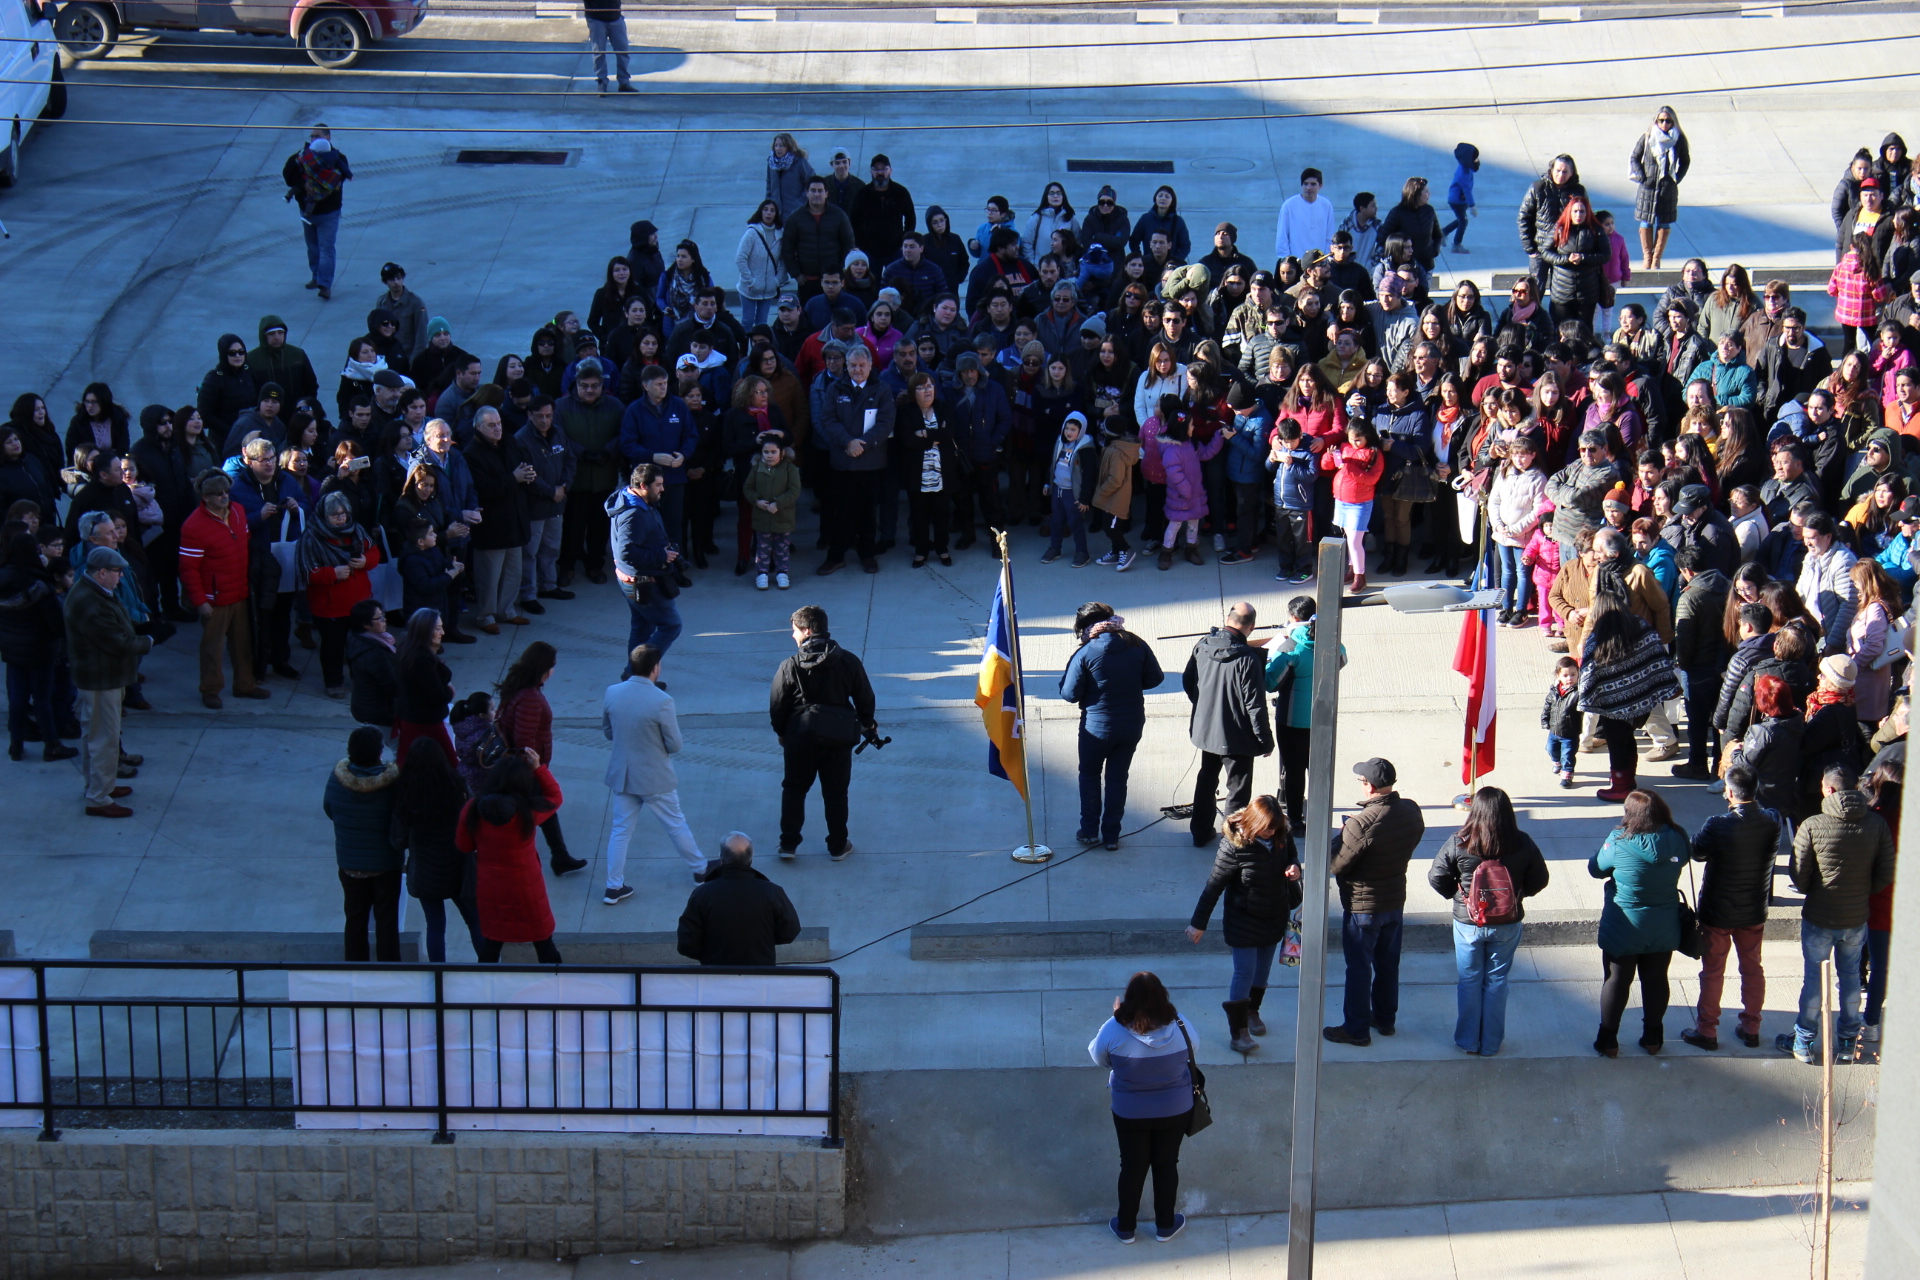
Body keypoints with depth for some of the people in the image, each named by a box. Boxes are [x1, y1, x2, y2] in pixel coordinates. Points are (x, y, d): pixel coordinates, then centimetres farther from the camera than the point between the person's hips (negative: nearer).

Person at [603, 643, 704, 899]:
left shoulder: (612, 693, -10)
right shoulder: (661, 701, -24)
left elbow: (608, 732, 5)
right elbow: (675, 745, -16)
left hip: (622, 775, 4)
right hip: (655, 778, -4)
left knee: (621, 830, 15)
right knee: (676, 825, 16)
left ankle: (614, 887, 17)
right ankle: (700, 869, 35)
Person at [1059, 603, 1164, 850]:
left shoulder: (1085, 653, -18)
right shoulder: (1137, 646, -7)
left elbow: (1069, 694, -14)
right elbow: (1154, 678, 2)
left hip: (1097, 727, -3)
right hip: (1132, 725, 3)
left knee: (1089, 775, 19)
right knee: (1118, 778, 16)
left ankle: (1090, 830, 21)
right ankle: (1111, 835, 20)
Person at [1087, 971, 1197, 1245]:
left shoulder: (1113, 1030, -25)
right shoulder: (1179, 1026, -21)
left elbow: (1098, 1057, -5)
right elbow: (1191, 1052, 0)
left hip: (1130, 1113, -1)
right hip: (1175, 1110, 1)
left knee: (1132, 1167, 18)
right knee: (1167, 1165, 20)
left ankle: (1125, 1228, 34)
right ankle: (1165, 1226, 35)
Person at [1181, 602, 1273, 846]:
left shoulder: (1202, 645, -6)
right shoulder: (1248, 658, -24)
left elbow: (1187, 681, 8)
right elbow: (1255, 704, -21)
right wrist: (1265, 740, -10)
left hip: (1204, 730, 6)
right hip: (1236, 736, -6)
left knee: (1206, 780, 23)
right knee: (1238, 789, 8)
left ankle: (1201, 833, 33)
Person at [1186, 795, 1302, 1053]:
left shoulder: (1282, 834, -11)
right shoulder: (1235, 844, -25)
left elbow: (1291, 855, 12)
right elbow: (1214, 884, -18)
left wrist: (1294, 867, -15)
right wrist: (1199, 923, -12)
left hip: (1275, 915, 5)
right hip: (1244, 918, -5)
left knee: (1263, 967, 18)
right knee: (1245, 972, -5)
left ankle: (1252, 1011, 40)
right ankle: (1239, 1031, 3)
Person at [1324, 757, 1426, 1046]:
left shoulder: (1361, 824, -31)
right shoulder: (1411, 811, -9)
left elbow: (1336, 864, -22)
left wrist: (1341, 835, -6)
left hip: (1363, 906, -7)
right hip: (1396, 900, 7)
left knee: (1359, 968, 8)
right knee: (1388, 963, 22)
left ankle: (1357, 1030, 18)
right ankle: (1385, 1019, 36)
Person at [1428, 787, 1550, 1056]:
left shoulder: (1458, 843, -18)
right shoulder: (1523, 844, -13)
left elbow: (1436, 877, -11)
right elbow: (1539, 880, -2)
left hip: (1467, 924, -1)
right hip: (1508, 925, 1)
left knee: (1469, 981, 14)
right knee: (1496, 981, 15)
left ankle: (1468, 1041, 23)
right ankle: (1491, 1043, 22)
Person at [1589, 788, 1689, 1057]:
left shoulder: (1620, 842, -20)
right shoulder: (1677, 840, -11)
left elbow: (1596, 868, -6)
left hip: (1623, 928, -3)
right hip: (1663, 928, 3)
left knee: (1616, 981, 10)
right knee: (1656, 980, 17)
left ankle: (1608, 1040, 17)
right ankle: (1653, 1037, 28)